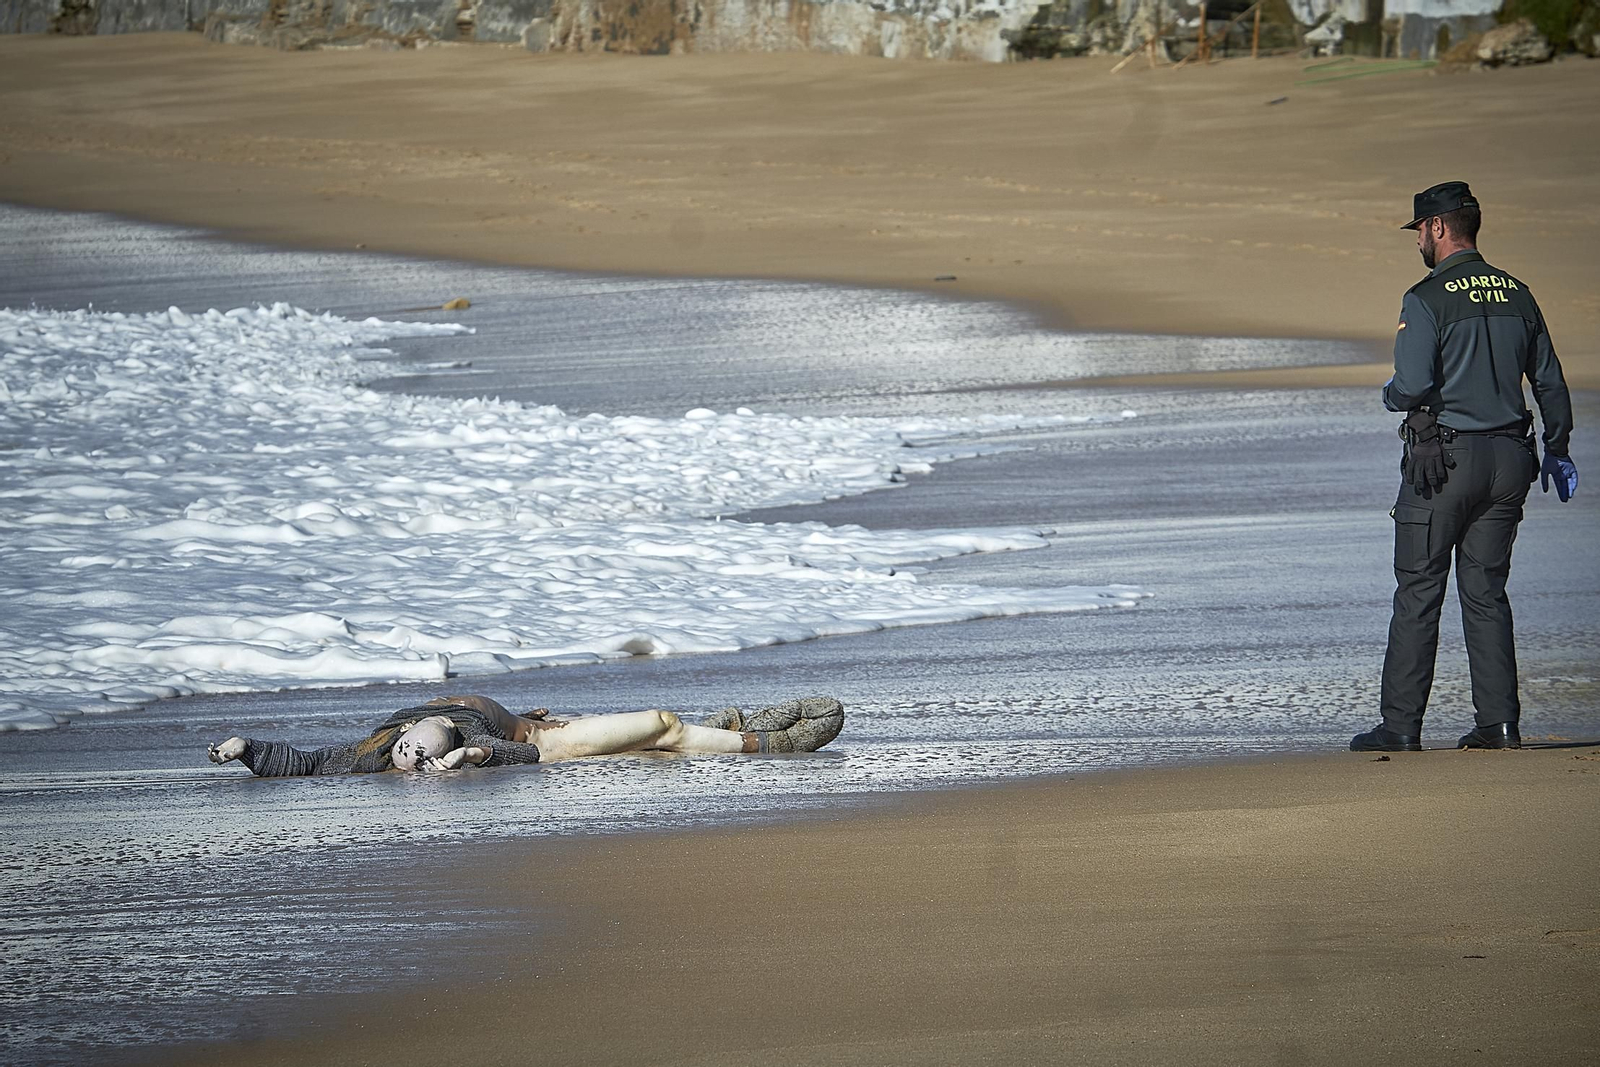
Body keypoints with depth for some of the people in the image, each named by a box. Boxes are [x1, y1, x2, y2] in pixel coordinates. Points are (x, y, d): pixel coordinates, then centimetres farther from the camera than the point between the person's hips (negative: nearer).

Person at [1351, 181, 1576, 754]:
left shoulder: (1427, 300, -11)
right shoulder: (1517, 296, 9)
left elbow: (1412, 387, -20)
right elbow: (1550, 382, 14)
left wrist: (1390, 395, 4)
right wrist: (1557, 449, 27)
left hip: (1442, 461, -6)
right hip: (1508, 459, 6)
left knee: (1417, 594, 0)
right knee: (1486, 593, 10)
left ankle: (1401, 724, -1)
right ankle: (1499, 722, 3)